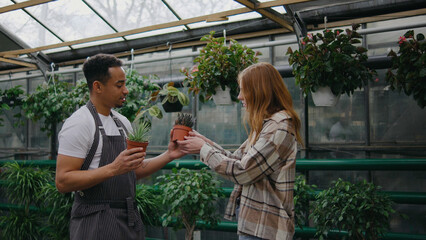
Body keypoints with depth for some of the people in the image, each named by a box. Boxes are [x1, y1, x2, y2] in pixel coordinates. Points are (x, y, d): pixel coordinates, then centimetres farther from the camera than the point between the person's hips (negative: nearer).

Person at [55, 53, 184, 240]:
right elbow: (63, 182, -19)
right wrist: (113, 169, -28)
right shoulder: (79, 124, -14)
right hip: (96, 223, -7)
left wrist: (168, 156, 2)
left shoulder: (123, 123, 10)